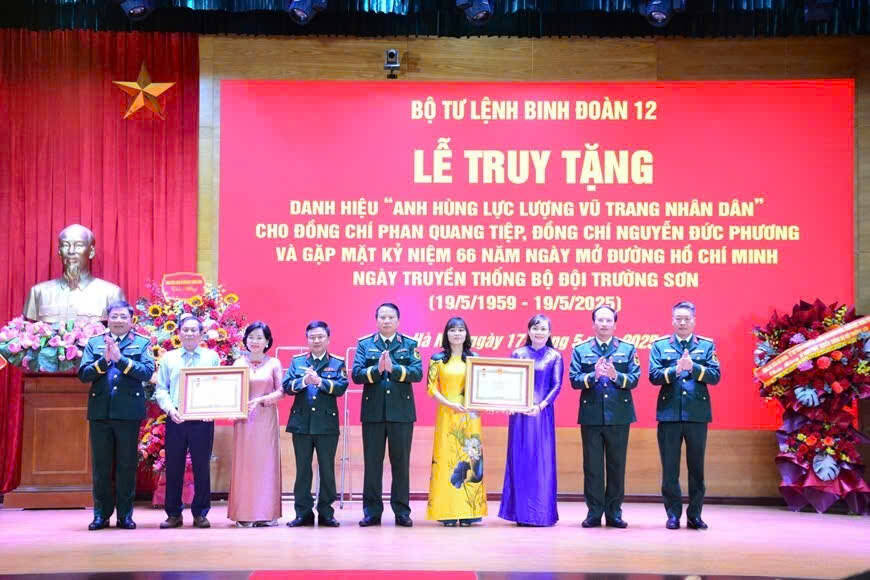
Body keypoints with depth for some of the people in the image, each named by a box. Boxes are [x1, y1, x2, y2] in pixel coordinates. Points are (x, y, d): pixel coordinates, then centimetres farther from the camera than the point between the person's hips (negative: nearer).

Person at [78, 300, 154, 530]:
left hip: (129, 412, -2)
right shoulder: (94, 343, 11)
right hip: (100, 412, 2)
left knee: (127, 466, 4)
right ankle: (101, 514, 15)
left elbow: (147, 372, -9)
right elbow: (83, 374, 0)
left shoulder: (142, 343, 6)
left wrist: (120, 358, -17)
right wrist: (104, 360, -15)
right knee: (100, 466, 6)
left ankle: (125, 515, 12)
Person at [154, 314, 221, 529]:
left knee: (202, 467, 2)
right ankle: (174, 514, 12)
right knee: (173, 468, 3)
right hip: (176, 420, 1)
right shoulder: (169, 358, 12)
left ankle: (200, 513, 10)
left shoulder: (212, 357, 9)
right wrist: (170, 409, -9)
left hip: (203, 420, -1)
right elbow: (161, 389, 8)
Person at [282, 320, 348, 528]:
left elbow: (341, 387, -10)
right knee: (302, 469, 6)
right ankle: (303, 512, 12)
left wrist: (320, 381, -22)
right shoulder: (297, 361, 9)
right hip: (301, 423, 1)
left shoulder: (337, 363, 5)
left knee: (327, 469, 4)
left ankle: (326, 512, 12)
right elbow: (287, 386, -2)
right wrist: (304, 381, -19)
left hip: (327, 424, -1)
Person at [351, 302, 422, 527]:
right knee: (372, 463, 4)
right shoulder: (364, 344, 7)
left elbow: (417, 372, -8)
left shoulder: (409, 345, 6)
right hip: (373, 412, 0)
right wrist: (377, 369, -20)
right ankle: (372, 512, 11)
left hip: (402, 412, 0)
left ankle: (402, 512, 12)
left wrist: (393, 368, -21)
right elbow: (356, 374, -4)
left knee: (401, 463, 5)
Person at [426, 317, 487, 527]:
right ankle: (448, 512, -2)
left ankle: (468, 511, 3)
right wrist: (450, 404, -13)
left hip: (470, 416, 2)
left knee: (470, 459, -1)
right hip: (447, 415, -2)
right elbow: (432, 387, 0)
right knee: (447, 460, -5)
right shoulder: (438, 359, 5)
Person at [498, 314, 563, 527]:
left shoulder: (555, 357, 5)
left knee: (543, 461, 0)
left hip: (543, 413, -1)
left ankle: (543, 512, 7)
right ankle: (521, 512, 8)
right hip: (520, 413, 1)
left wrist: (541, 405, -15)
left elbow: (557, 385, -1)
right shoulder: (518, 354, 8)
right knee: (520, 459, 1)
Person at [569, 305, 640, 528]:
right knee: (592, 466, 3)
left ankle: (614, 512, 13)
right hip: (591, 416, 0)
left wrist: (615, 376, -21)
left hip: (619, 416, 0)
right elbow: (574, 380, -3)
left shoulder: (627, 349, 7)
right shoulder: (580, 350, 7)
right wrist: (594, 375, -19)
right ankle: (594, 512, 10)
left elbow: (634, 379, -3)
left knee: (616, 466, 5)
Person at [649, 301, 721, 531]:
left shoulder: (707, 345, 8)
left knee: (696, 467, 6)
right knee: (670, 468, 3)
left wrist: (693, 367, -18)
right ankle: (673, 514, 11)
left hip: (697, 414, 0)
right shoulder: (660, 345, 8)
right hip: (669, 414, 0)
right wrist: (676, 369, -19)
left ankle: (695, 514, 14)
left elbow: (715, 376, -3)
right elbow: (654, 376, -3)